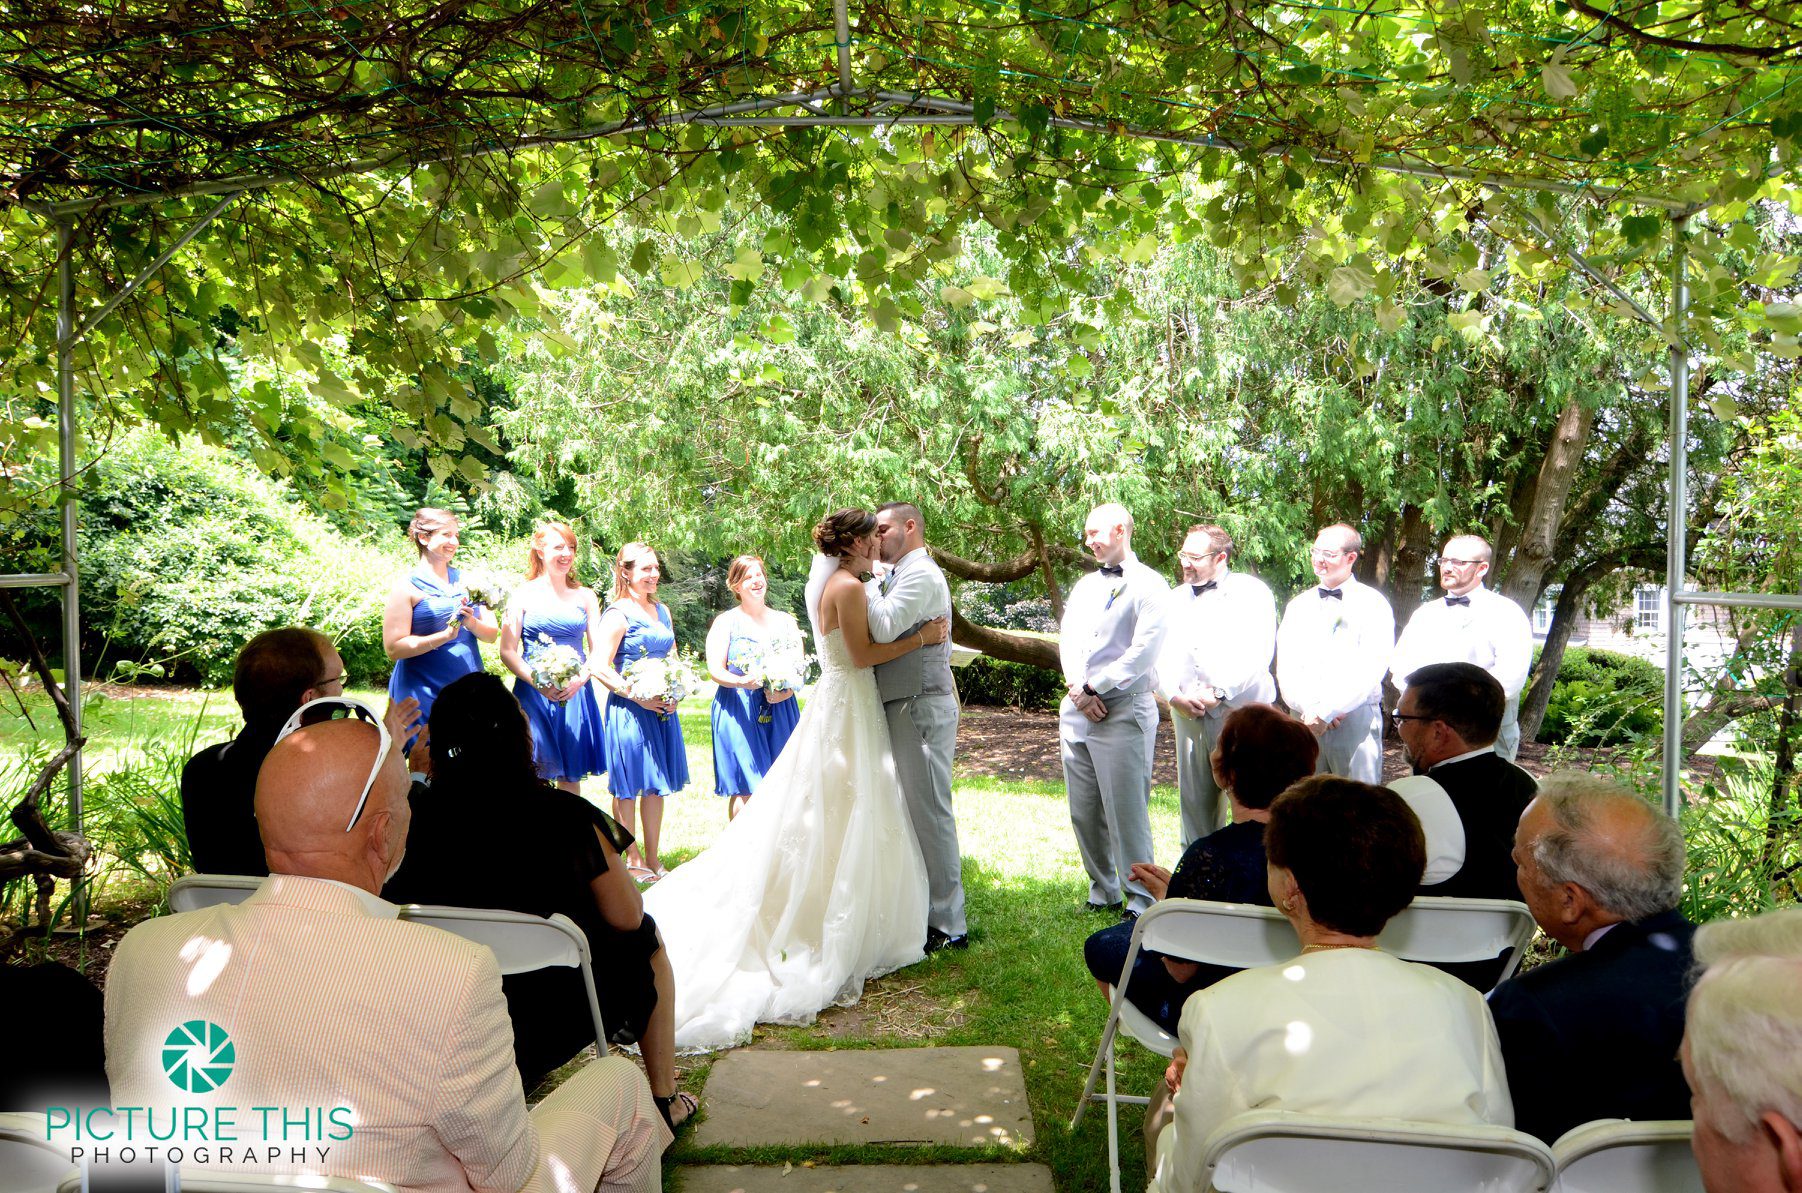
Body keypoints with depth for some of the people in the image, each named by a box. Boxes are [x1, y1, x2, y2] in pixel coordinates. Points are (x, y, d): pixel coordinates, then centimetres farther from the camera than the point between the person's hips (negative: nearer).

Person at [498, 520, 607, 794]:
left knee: (571, 774, 6)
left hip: (575, 693, 3)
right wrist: (538, 682, -17)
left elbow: (598, 649, 8)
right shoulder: (524, 595, 2)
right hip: (533, 692, -2)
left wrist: (581, 677, -12)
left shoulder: (585, 596, 11)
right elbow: (507, 651, -3)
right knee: (535, 774, -5)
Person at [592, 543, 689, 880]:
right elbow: (600, 667, -14)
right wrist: (638, 696, -17)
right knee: (628, 787, 2)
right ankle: (632, 859, 14)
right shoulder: (618, 614, -10)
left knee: (657, 784, 11)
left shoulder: (662, 610, 13)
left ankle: (652, 858, 21)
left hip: (663, 709, 7)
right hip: (630, 709, -7)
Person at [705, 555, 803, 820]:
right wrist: (742, 682, -24)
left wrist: (786, 690, -12)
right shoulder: (726, 622, 4)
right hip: (738, 710, -3)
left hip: (780, 709, 4)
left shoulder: (785, 622, 14)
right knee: (745, 788, -9)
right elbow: (714, 670, -5)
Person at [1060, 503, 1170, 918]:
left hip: (1123, 711, -7)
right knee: (1084, 812, 10)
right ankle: (1103, 894, 22)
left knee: (1125, 812, -6)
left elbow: (1143, 652, -13)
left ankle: (1141, 902, 3)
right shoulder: (1084, 585, 18)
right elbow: (1067, 639, 10)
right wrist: (1077, 690, -7)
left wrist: (1094, 688, -11)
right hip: (1077, 709, 7)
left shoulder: (1148, 585, -4)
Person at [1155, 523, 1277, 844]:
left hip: (1240, 709, -5)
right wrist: (1173, 696, -5)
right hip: (1188, 712, 5)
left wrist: (1219, 692, -14)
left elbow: (1257, 651, -9)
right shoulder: (1175, 598, 18)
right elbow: (1161, 654, 11)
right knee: (1194, 797, 6)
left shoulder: (1251, 591, 2)